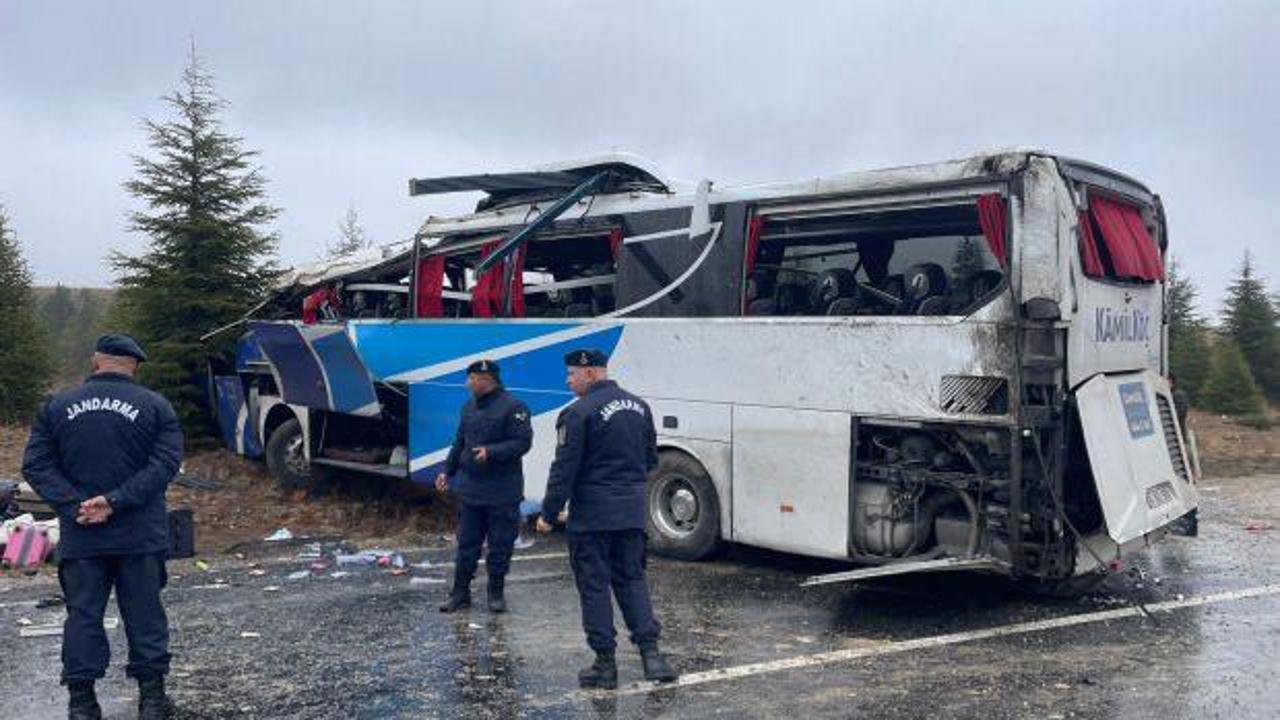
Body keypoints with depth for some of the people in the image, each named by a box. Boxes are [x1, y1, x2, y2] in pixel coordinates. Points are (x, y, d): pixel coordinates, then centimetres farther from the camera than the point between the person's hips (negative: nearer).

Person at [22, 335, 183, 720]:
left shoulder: (56, 407, 4)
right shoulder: (156, 407, -1)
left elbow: (36, 466, -1)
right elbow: (165, 464, -11)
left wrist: (74, 505, -9)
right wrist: (116, 501, -13)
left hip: (80, 538, 1)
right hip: (141, 535, -1)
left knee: (83, 613, 9)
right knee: (144, 612, 8)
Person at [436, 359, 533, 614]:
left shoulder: (512, 407, -11)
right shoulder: (469, 407, 11)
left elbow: (522, 442, -16)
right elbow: (460, 442, 20)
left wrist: (491, 452, -25)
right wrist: (448, 471, 17)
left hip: (503, 494, -6)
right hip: (470, 489, 6)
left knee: (500, 545, 5)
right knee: (466, 544, 10)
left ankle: (496, 593, 18)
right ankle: (460, 593, 19)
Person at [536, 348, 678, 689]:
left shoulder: (579, 413, -13)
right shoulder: (639, 406, 10)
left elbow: (565, 469, -15)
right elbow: (650, 459, 16)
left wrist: (548, 513, -8)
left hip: (592, 515, -6)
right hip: (632, 513, 6)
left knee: (594, 585, 4)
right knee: (631, 579, 15)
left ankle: (605, 664, 9)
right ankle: (650, 652, 6)